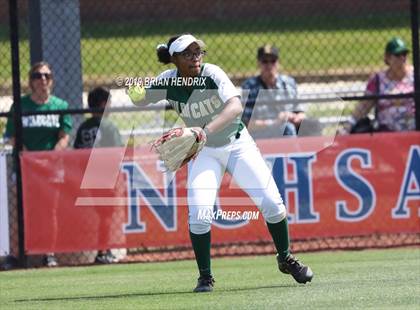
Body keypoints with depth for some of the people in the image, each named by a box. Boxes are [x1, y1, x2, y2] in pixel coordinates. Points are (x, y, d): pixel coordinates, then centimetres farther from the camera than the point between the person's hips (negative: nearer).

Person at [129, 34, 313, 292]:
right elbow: (139, 101, 2)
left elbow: (236, 106, -41)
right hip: (203, 152, 1)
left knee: (271, 202, -6)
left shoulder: (212, 74, -25)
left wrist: (207, 129, -56)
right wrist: (132, 90, -24)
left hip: (237, 143, -1)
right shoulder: (168, 82, -15)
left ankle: (286, 260, 18)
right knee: (199, 214, -17)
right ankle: (205, 277, 0)